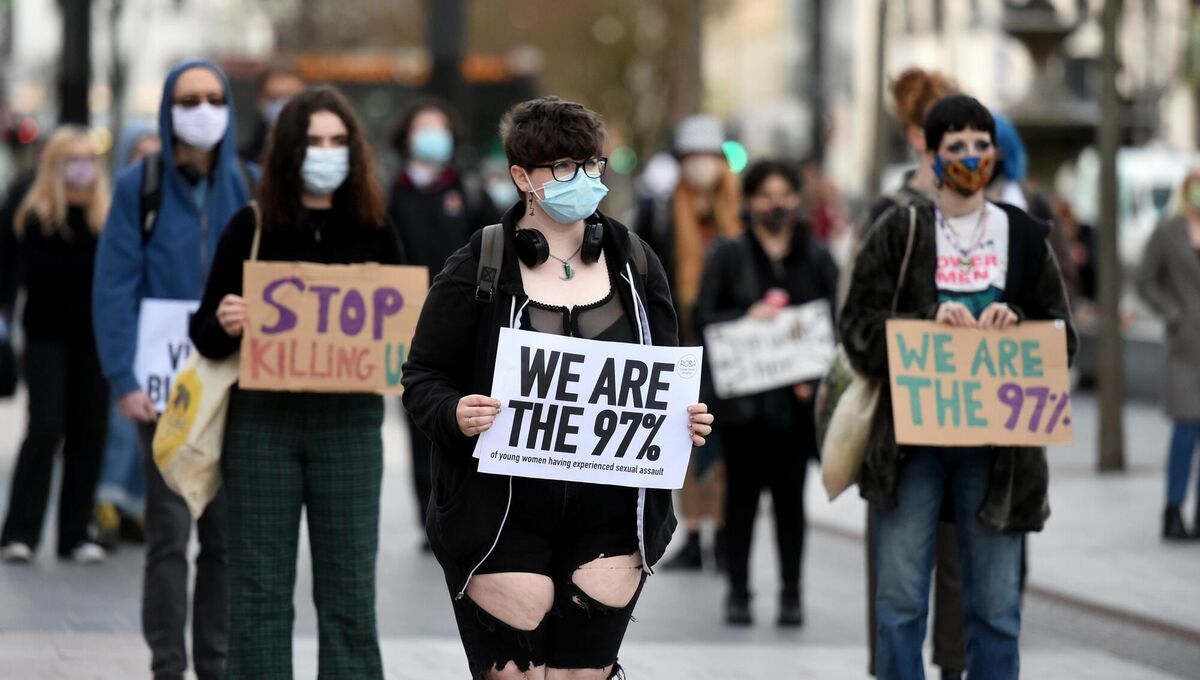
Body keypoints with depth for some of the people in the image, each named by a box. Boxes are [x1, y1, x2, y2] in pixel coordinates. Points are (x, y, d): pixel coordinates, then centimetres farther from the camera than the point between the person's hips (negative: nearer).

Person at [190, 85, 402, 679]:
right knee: (260, 585, 3)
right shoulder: (252, 228, 1)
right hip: (262, 419, -1)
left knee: (349, 586, 2)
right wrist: (222, 324, -20)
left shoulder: (373, 232, 5)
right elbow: (206, 334, 2)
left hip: (349, 422, 1)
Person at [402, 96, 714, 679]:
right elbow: (423, 378, 0)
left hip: (610, 518, 3)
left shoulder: (634, 264, 9)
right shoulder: (475, 270, -2)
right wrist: (455, 415, -21)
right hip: (505, 516, -3)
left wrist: (685, 420, -3)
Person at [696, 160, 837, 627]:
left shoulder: (817, 259, 8)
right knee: (742, 492, 2)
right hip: (745, 395, -1)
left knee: (790, 495, 4)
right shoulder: (729, 256, 5)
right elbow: (704, 317, 1)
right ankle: (738, 591, 8)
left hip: (797, 397, 1)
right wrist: (747, 318, -16)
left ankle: (791, 592, 9)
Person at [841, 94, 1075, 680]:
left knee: (996, 604, 3)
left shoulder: (1025, 238, 10)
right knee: (900, 597, -3)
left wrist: (1016, 326, -10)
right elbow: (858, 323, -1)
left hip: (996, 439, 1)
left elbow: (1062, 335, 10)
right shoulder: (899, 232, 4)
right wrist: (932, 322, -15)